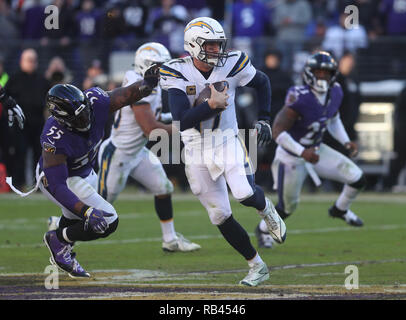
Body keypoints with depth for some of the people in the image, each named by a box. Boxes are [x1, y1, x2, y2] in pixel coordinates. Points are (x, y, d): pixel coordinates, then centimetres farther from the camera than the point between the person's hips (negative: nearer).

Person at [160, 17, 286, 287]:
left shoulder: (232, 65, -8)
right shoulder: (177, 73, -13)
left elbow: (262, 83, 13)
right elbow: (182, 121, -22)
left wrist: (264, 120, 9)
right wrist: (212, 105, -29)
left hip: (227, 143, -1)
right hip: (196, 151, 1)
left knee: (245, 194, -27)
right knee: (221, 217, 3)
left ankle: (266, 208, 11)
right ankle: (257, 267, 19)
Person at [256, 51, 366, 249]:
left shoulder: (335, 94, -9)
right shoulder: (300, 99, -32)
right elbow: (278, 131, -30)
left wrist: (345, 141, 2)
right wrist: (302, 153, -37)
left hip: (316, 150, 6)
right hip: (291, 157, -6)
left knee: (357, 179, -2)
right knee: (288, 207, 7)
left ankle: (340, 210, 29)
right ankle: (263, 229, 40)